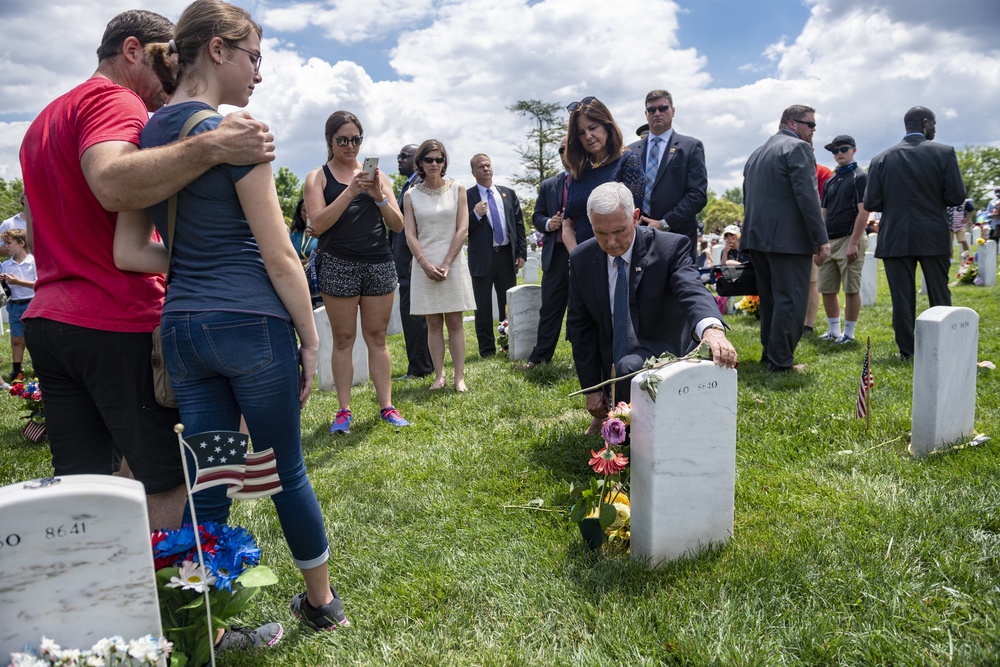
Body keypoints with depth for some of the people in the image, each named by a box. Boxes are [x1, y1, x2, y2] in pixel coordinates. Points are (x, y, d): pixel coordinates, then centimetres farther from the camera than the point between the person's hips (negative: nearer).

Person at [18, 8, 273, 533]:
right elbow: (113, 184, -31)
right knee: (168, 480, -1)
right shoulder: (114, 100, -8)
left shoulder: (46, 119, 24)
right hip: (118, 325, -9)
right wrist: (212, 147, -37)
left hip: (47, 318, 9)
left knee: (79, 480, 13)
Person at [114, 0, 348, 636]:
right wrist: (310, 338, -4)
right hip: (252, 324, -6)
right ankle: (323, 601, 28)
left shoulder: (148, 136, 9)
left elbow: (129, 252, 7)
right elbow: (279, 256, -12)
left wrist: (196, 261, 10)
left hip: (182, 327, 6)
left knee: (208, 486, 13)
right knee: (287, 472, 9)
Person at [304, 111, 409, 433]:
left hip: (379, 264, 2)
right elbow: (318, 224, -9)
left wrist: (380, 197, -11)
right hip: (338, 264, -2)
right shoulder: (318, 177, 5)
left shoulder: (377, 176, 12)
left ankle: (386, 405, 12)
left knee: (377, 337, 7)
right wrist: (350, 192, -17)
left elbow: (397, 225, 7)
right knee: (343, 338, 3)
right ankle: (345, 409, 10)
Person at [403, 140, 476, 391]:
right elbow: (410, 235, 1)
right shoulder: (411, 195, 5)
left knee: (454, 322, 0)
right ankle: (439, 375, 8)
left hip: (453, 262, -1)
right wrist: (426, 264, -11)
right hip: (424, 264, 1)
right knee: (433, 323, 4)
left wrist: (446, 264, -10)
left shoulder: (457, 189, 4)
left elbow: (462, 229, -2)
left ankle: (459, 377, 3)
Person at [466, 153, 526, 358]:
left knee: (508, 304, 10)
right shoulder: (467, 197, -1)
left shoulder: (508, 194, 10)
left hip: (507, 256, 3)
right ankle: (487, 349, 14)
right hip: (482, 258, -3)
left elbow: (519, 224, 10)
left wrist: (522, 253, 3)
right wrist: (475, 214, -19)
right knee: (483, 307, 4)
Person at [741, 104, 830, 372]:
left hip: (757, 237, 9)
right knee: (790, 300, -4)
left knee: (769, 299, 15)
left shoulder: (757, 153, 19)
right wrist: (821, 238, -15)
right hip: (788, 238, -8)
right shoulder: (798, 147, -7)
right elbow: (807, 196, -17)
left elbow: (748, 197, 20)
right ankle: (781, 360, -4)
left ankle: (769, 354, 22)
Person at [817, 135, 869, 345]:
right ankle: (833, 331, 19)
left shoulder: (860, 177, -3)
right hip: (829, 241, 7)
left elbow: (863, 212, -11)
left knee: (851, 289, -3)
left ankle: (849, 333, 5)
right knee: (827, 289, 7)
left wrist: (853, 243, -18)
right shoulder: (830, 181, 17)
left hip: (849, 239, -7)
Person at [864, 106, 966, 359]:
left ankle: (907, 351, 7)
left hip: (895, 239, 0)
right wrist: (932, 200, 13)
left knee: (902, 298, 4)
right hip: (934, 237, 0)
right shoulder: (944, 153, -4)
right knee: (939, 296, 12)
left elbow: (871, 203, -4)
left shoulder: (881, 159, -1)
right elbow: (956, 196, -7)